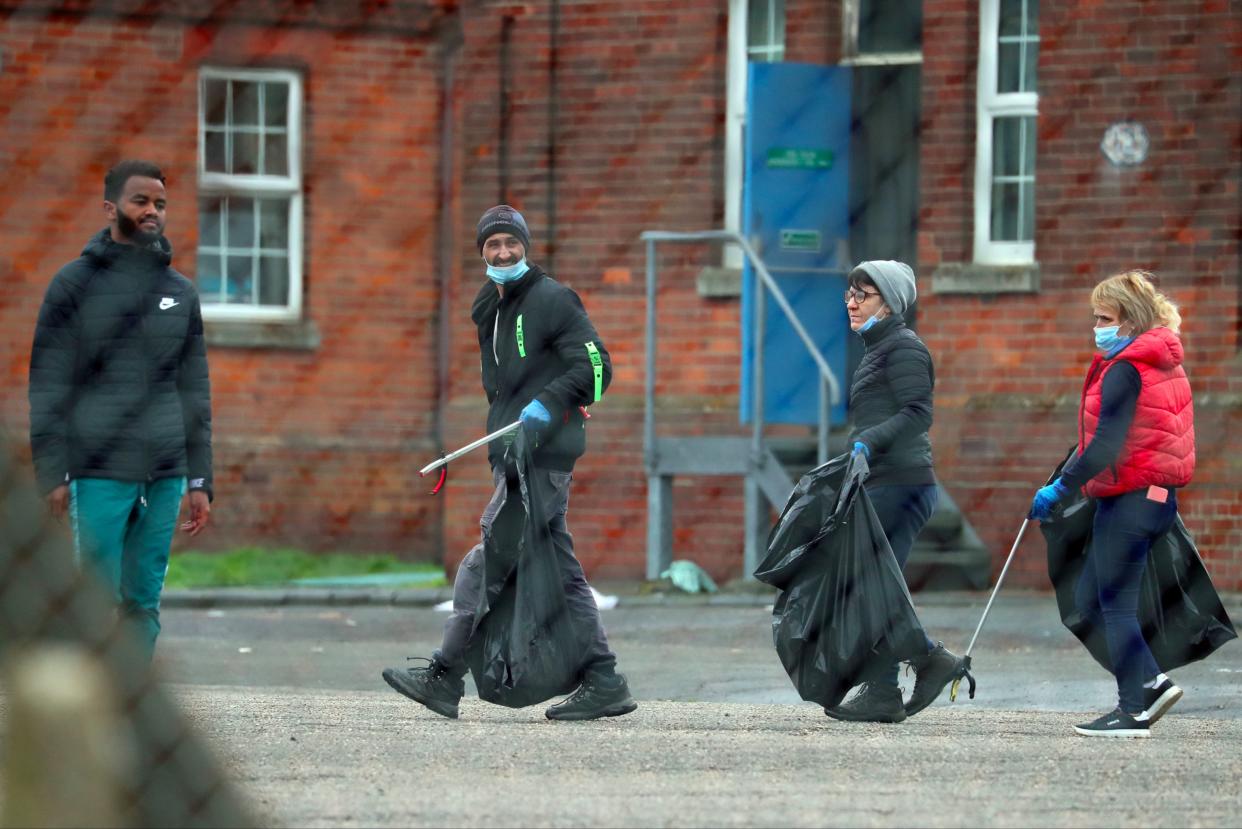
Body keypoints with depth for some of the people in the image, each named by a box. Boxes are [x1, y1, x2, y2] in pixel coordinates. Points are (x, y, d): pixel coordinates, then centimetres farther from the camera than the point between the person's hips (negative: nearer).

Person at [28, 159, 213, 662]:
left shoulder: (180, 292, 14)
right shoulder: (76, 283, 1)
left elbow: (195, 391, 17)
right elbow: (47, 385, -2)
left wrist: (199, 481, 11)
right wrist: (51, 473, -9)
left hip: (165, 477, 4)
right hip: (99, 474, -4)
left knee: (143, 604, 5)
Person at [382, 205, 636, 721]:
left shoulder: (551, 300, -7)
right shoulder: (489, 308, 20)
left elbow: (596, 365, -11)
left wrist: (549, 402, -22)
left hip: (544, 457, -9)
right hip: (515, 457, 9)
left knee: (484, 562, -11)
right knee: (561, 572, 8)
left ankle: (445, 678, -11)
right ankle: (603, 683, 8)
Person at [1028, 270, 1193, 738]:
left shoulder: (1125, 370, -16)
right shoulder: (1164, 365, 14)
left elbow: (1106, 445, -22)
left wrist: (1061, 487, -18)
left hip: (1128, 501, -10)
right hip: (1156, 497, 10)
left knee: (1115, 605, -2)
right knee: (1090, 600, 14)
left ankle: (1134, 711, 0)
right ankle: (1152, 683, 10)